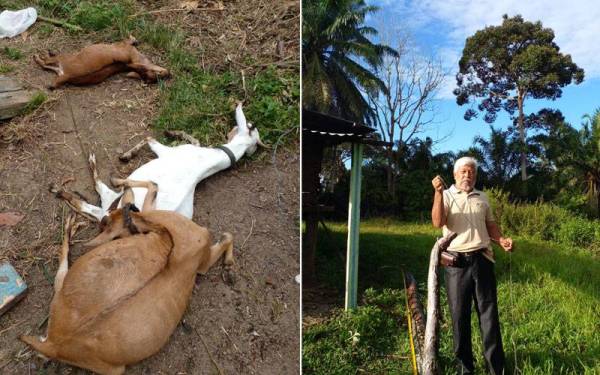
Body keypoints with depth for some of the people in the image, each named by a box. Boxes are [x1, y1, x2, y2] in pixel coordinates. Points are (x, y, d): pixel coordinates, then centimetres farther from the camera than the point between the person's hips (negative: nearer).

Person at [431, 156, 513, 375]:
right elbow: (438, 223, -15)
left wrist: (501, 240, 2)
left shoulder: (482, 197, 15)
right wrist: (438, 193, -22)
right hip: (457, 262, -3)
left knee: (488, 312, 4)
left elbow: (490, 224, 21)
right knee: (459, 314, 5)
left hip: (482, 259, 3)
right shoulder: (446, 196, 1)